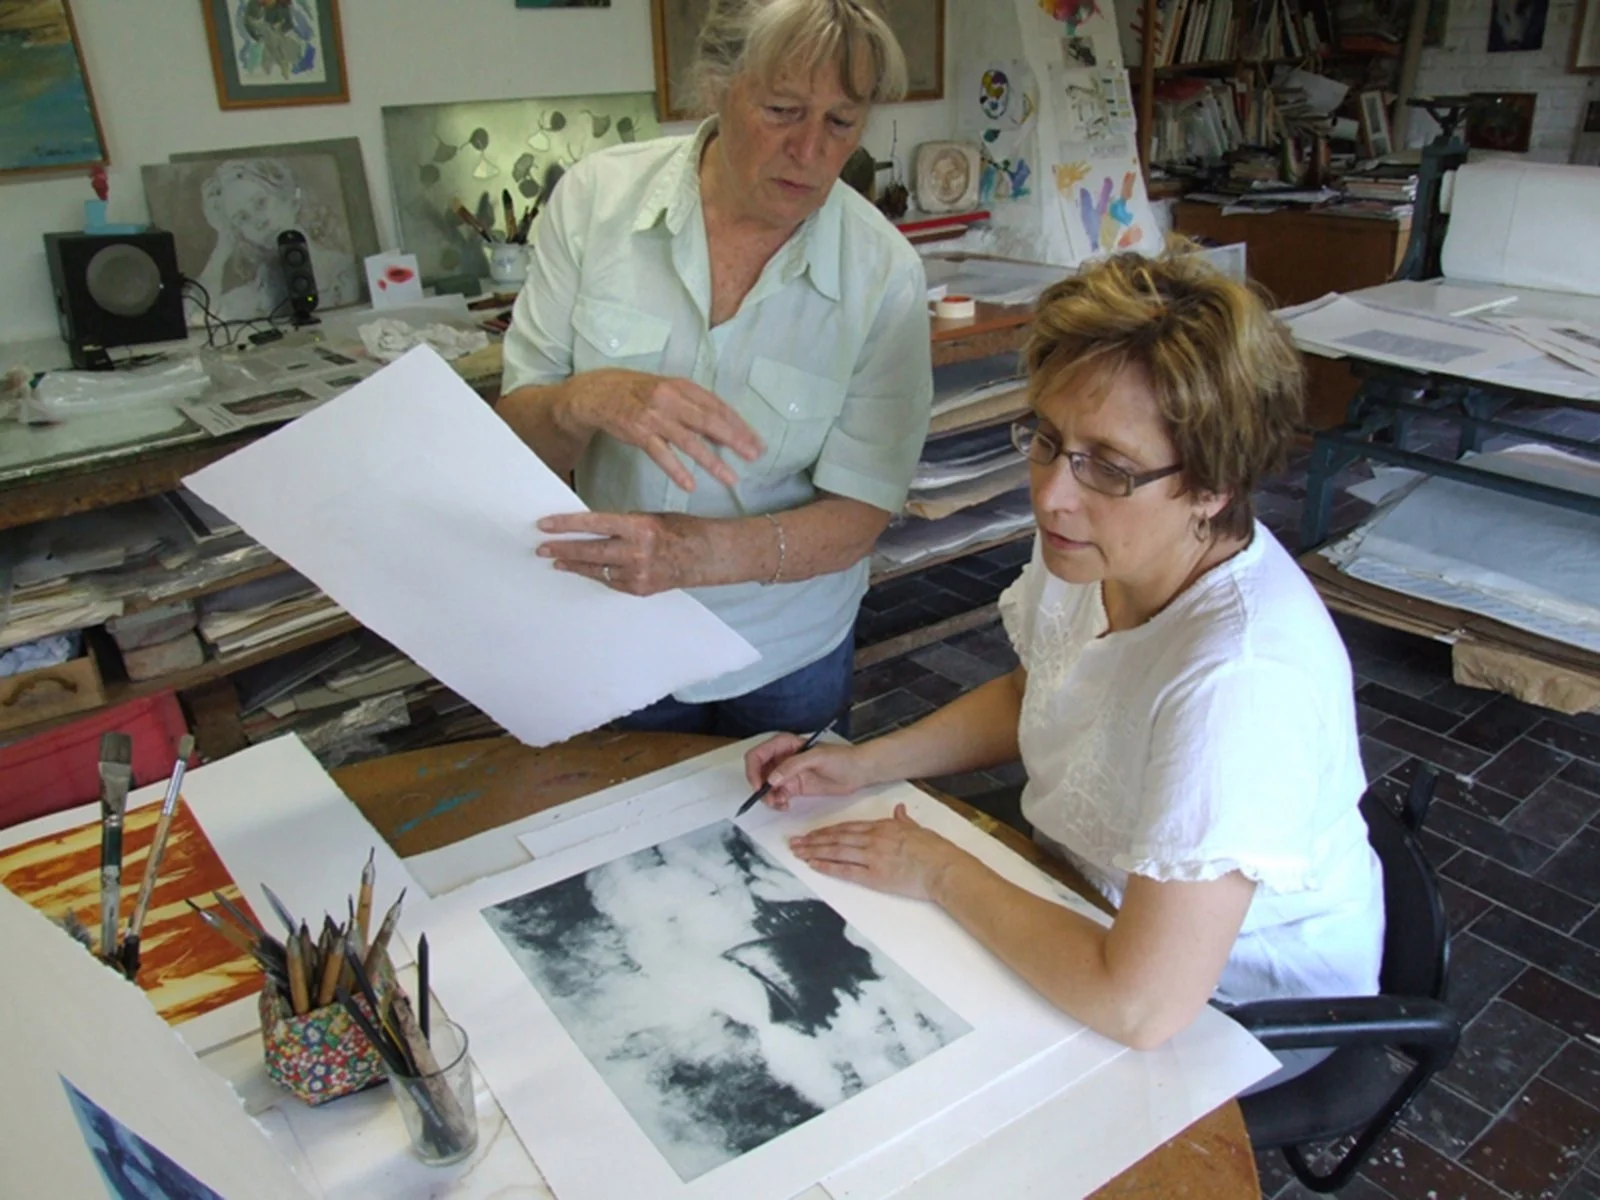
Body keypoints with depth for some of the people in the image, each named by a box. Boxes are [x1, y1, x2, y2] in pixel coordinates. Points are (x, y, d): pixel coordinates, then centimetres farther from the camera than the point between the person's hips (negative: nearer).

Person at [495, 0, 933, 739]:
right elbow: (516, 433, -10)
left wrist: (696, 554, -35)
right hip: (615, 642, 1)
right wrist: (587, 401, -33)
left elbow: (858, 517, -17)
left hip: (786, 658, -1)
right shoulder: (597, 197, -15)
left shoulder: (883, 274, -18)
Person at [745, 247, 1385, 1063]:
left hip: (1243, 1007, -6)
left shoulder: (1244, 673, -37)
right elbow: (1029, 695, 8)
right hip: (1099, 897, 6)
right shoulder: (1088, 545, -13)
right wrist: (862, 764, -4)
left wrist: (941, 874, -23)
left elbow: (1140, 1005, -38)